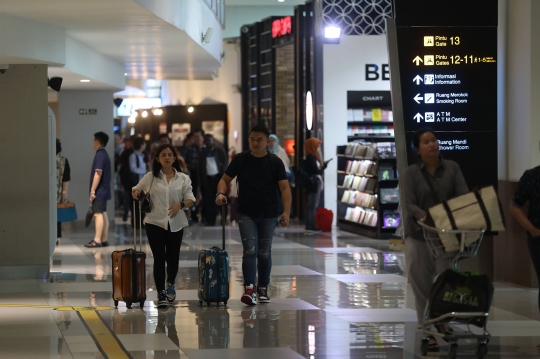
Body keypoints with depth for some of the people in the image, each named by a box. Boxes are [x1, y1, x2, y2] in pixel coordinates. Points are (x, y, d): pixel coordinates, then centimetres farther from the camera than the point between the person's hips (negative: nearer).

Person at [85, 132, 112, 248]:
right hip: (104, 190, 10)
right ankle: (104, 240, 10)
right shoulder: (105, 154, 15)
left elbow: (98, 173, -20)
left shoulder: (100, 154, -14)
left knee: (98, 214, -11)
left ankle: (97, 240, -15)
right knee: (103, 214, 9)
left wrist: (92, 190, -19)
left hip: (99, 190, -10)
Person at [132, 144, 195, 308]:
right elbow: (136, 190, 13)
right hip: (155, 223, -1)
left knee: (173, 258, 9)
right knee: (159, 259, -5)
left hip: (175, 224, 1)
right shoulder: (150, 177, 3)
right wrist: (135, 193, -10)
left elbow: (190, 199, 3)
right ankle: (161, 294, 0)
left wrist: (180, 204, -18)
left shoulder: (183, 179, 4)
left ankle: (170, 285, 37)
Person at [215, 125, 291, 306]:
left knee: (264, 252, 9)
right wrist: (221, 193, -17)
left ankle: (263, 289, 20)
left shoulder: (275, 162, -2)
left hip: (268, 215, 1)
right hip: (246, 214, -1)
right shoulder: (240, 159, 0)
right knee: (250, 250, -12)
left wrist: (286, 211, -19)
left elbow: (284, 188, -7)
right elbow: (225, 179, 6)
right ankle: (249, 289, -19)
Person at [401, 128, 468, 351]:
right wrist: (424, 217, -34)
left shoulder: (452, 168, 3)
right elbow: (408, 203, -14)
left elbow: (463, 195, -6)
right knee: (422, 285, 1)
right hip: (419, 234, -1)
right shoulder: (411, 174, -3)